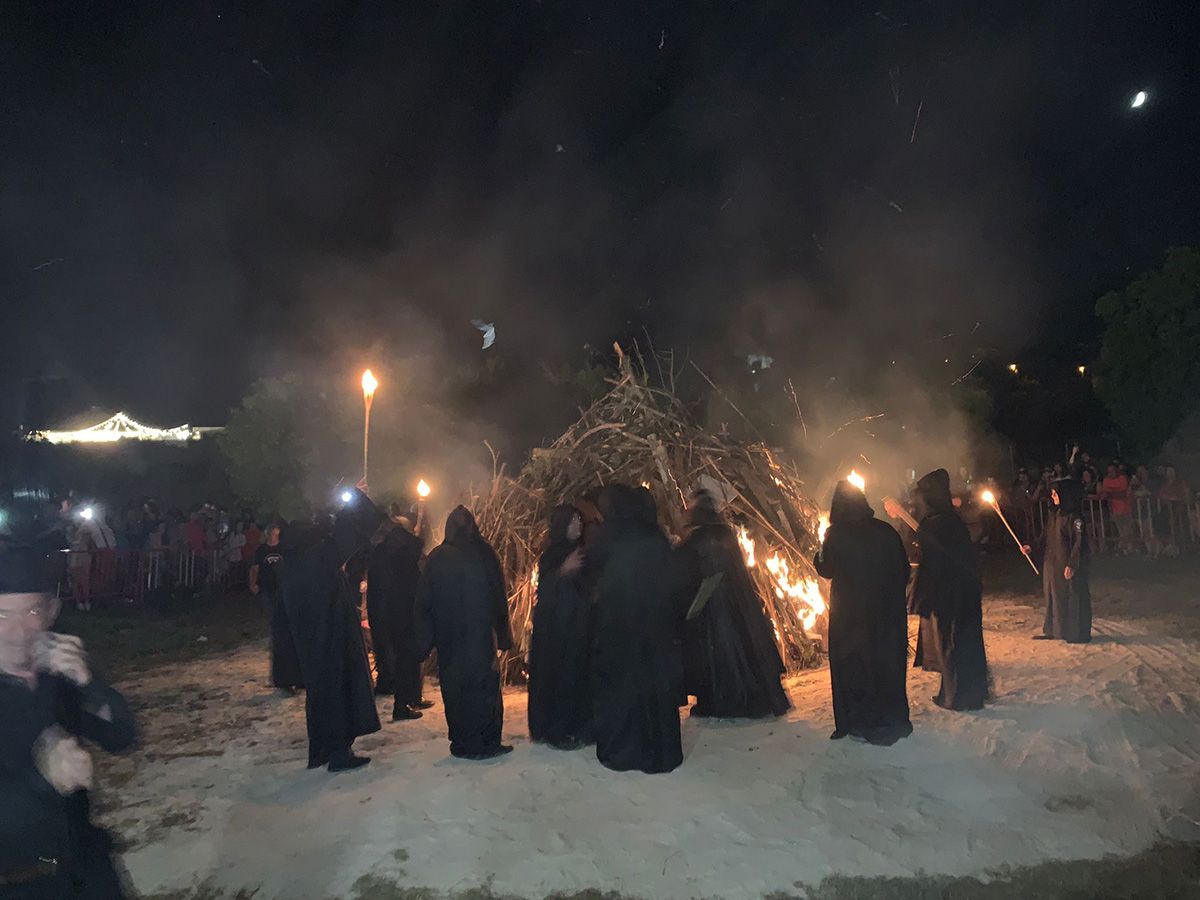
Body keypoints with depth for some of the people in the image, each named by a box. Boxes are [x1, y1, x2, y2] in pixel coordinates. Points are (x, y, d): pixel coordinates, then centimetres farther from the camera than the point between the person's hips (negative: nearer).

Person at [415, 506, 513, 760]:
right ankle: (484, 743, 7)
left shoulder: (436, 558, 1)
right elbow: (499, 596, -6)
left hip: (448, 641, 3)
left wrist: (425, 642, 8)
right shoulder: (483, 553, -7)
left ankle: (462, 743, 18)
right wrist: (503, 635, 1)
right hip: (480, 635, -3)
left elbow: (423, 602, 3)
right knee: (483, 686, 6)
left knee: (454, 690, 12)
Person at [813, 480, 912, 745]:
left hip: (850, 614, -3)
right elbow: (903, 570, 1)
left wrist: (819, 554, 16)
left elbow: (826, 570, -1)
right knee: (888, 662, 15)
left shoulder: (836, 535, -12)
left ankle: (860, 724, 11)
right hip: (888, 612, 4)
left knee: (853, 665, 8)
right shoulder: (886, 531, -3)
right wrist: (895, 597, 15)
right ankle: (895, 722, 25)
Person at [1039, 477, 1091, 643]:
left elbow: (1079, 542, -18)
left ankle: (1079, 634, 9)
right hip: (1053, 564, 9)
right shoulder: (1055, 515, 11)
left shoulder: (1074, 517, -14)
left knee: (1074, 597, 0)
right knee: (1055, 597, 14)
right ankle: (1054, 631, 23)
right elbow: (1047, 539, 19)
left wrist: (1072, 565, -22)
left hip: (1068, 566, -9)